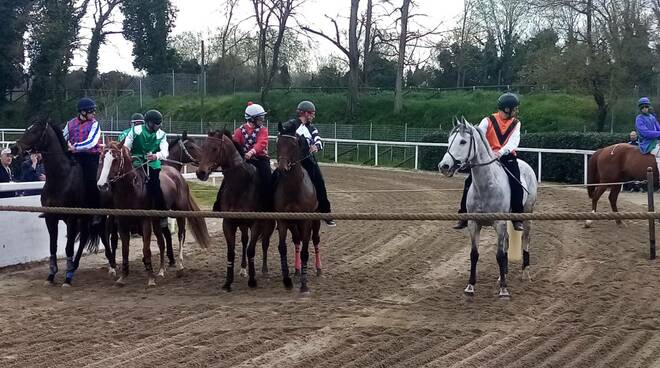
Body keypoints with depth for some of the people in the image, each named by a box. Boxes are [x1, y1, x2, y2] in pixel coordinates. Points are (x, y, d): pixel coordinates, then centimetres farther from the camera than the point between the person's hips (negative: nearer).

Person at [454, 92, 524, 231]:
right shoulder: (488, 121, 2)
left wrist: (501, 152, -28)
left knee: (516, 184, -22)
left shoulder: (516, 123, 7)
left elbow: (514, 141, -9)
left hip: (507, 157, 1)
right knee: (470, 182, -11)